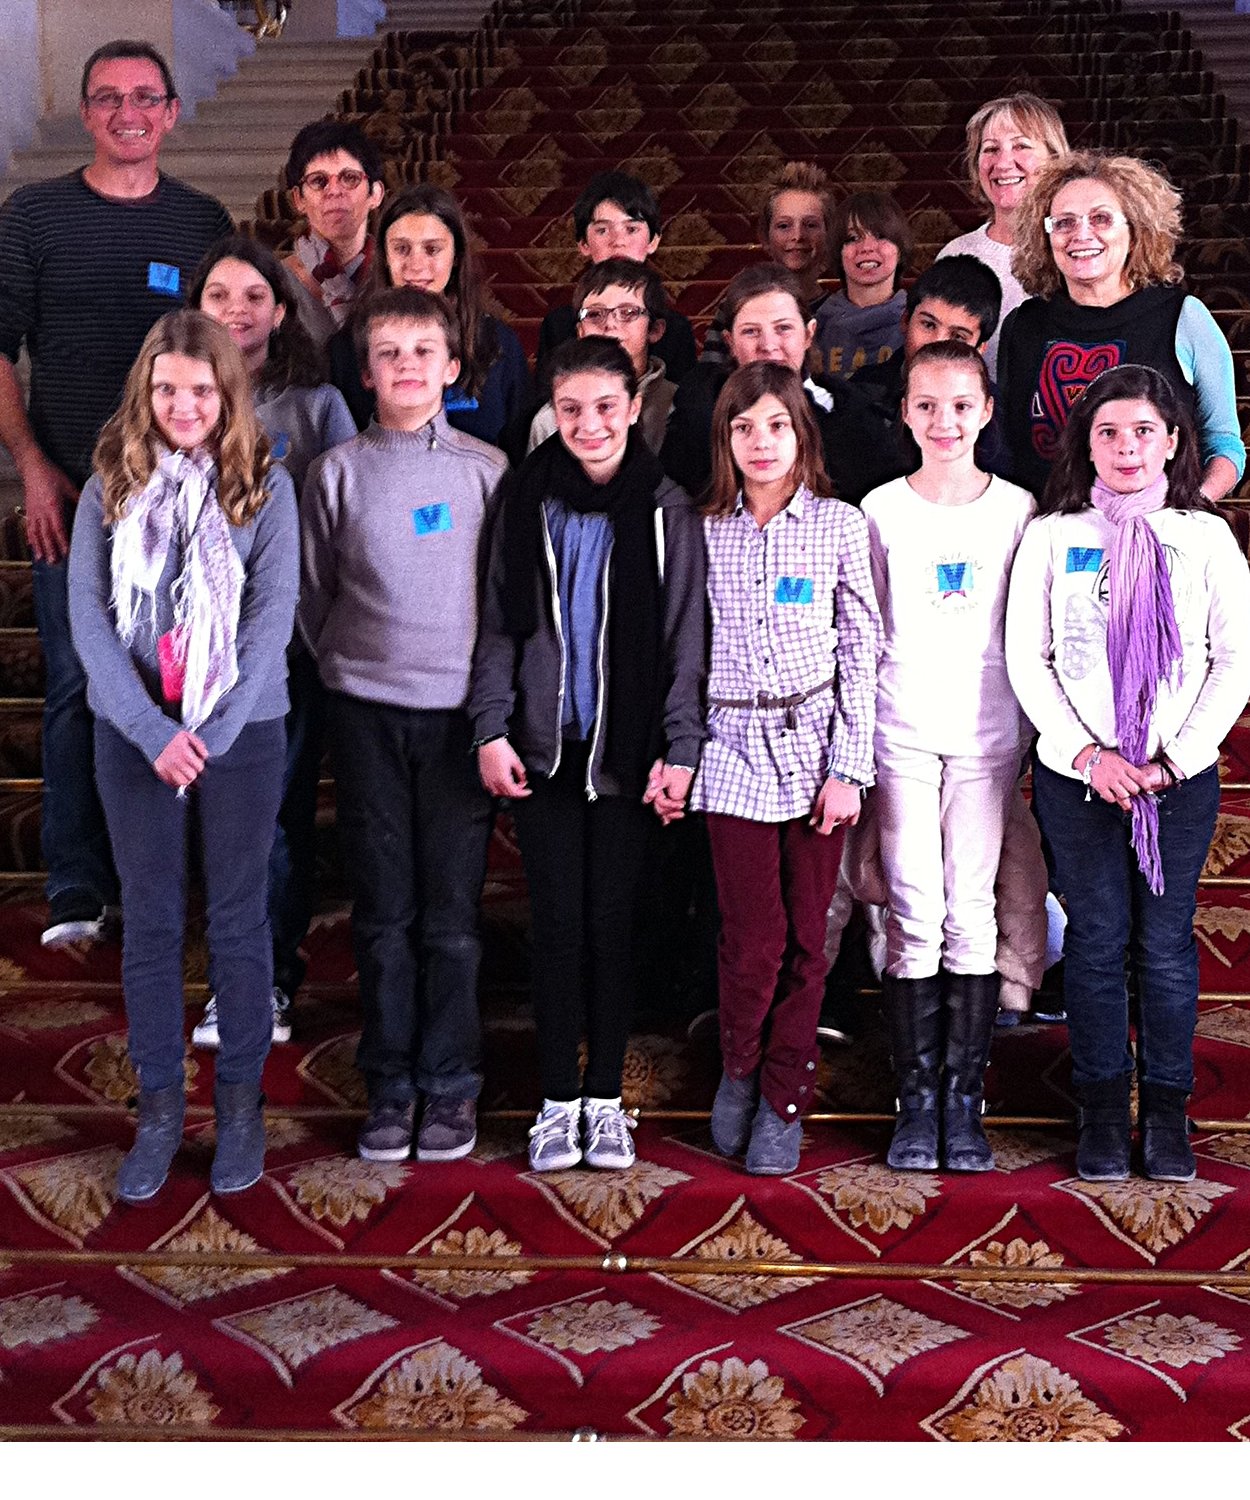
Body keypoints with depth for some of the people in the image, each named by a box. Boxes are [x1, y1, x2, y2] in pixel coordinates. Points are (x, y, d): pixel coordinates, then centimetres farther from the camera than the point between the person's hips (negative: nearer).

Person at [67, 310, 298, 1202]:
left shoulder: (265, 486, -2)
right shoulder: (110, 489, 2)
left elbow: (273, 615, -8)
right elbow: (88, 617, -4)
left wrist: (213, 731, -17)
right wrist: (152, 730, -15)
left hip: (243, 731, -1)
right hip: (136, 734, 2)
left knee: (238, 921, 7)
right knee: (150, 923, 8)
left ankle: (242, 1101, 21)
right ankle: (161, 1104, 20)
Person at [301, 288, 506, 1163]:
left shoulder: (487, 470, 1)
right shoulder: (338, 472, 3)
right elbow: (314, 598, 11)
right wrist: (349, 666, 8)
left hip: (459, 712, -1)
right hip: (366, 713, 1)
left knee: (453, 913, 2)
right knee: (384, 911, 6)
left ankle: (452, 1085, 13)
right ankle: (391, 1082, 16)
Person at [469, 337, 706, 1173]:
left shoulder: (667, 510, -1)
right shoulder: (529, 501, 4)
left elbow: (687, 638, -1)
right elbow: (500, 623, 7)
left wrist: (681, 749, -7)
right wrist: (492, 728, -2)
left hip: (627, 750, -1)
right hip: (544, 746, 1)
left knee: (613, 921, 5)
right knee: (558, 922, 4)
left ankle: (605, 1097, 17)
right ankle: (557, 1099, 13)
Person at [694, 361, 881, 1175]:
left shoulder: (839, 526, 2)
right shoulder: (703, 533, 5)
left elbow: (862, 651, 2)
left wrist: (849, 768, -4)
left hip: (815, 747, 0)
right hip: (735, 749, 0)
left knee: (806, 938, 2)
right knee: (753, 939, -5)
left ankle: (783, 1100, 17)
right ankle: (739, 1070, 20)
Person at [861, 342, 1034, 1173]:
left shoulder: (1017, 507, 4)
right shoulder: (881, 507, 3)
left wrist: (1031, 728, 5)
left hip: (988, 733, 1)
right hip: (902, 731, 0)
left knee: (972, 912, 0)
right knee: (914, 917, -2)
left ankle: (964, 1100, 8)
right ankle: (916, 1100, 7)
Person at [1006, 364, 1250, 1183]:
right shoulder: (1051, 538, 3)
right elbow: (1027, 661, 0)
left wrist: (1176, 757, -8)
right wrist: (1088, 754, -9)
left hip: (1182, 777, 0)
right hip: (1076, 776, 0)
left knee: (1167, 944, 4)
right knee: (1097, 940, 4)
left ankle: (1167, 1111, 16)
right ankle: (1103, 1110, 15)